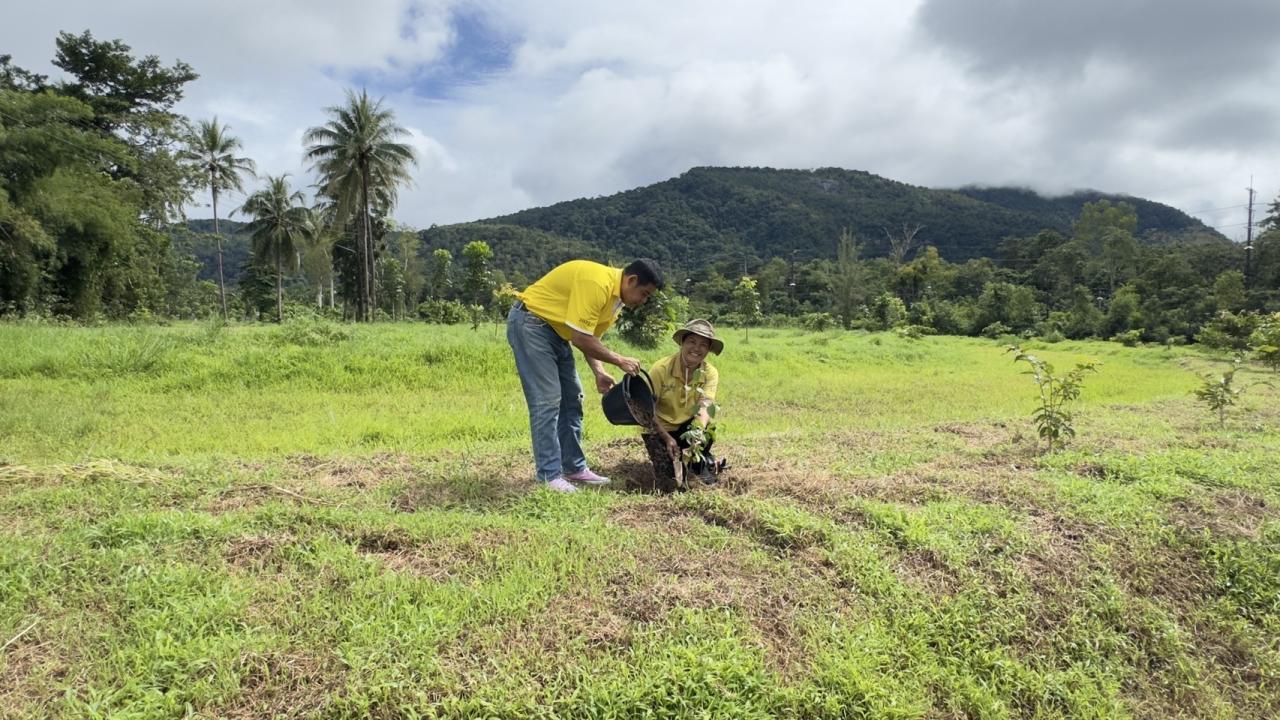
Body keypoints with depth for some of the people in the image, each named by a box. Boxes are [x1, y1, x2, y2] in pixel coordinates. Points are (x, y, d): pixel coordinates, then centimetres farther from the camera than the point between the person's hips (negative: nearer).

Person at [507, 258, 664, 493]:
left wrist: (599, 372, -6)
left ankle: (574, 468, 17)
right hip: (530, 323, -10)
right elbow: (580, 339, -27)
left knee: (572, 399, 9)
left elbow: (591, 337, 9)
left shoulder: (616, 296, 6)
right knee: (547, 401, -13)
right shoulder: (597, 283, -26)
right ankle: (549, 475, -7)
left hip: (556, 331, 10)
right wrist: (619, 360, -18)